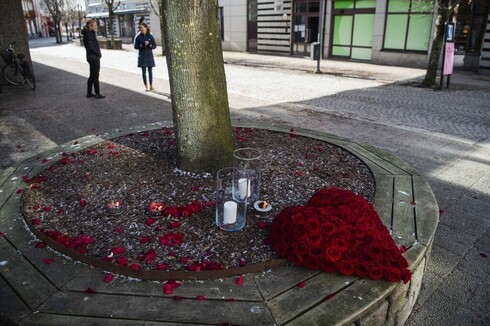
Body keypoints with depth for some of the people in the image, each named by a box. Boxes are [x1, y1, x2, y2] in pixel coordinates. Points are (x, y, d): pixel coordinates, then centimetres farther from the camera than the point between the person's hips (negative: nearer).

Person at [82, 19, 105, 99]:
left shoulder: (90, 33, 14)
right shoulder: (89, 34, -15)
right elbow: (91, 47, -21)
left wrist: (98, 54, 6)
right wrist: (98, 54, -11)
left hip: (92, 58, 10)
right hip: (94, 58, -10)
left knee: (92, 76, 15)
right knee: (95, 76, -3)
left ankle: (89, 93, 22)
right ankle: (97, 94, 4)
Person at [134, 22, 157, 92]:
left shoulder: (150, 36, 1)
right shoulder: (138, 36, 0)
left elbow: (155, 46, 1)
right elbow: (136, 46, -1)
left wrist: (149, 44, -16)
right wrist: (141, 45, -18)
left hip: (149, 55, 0)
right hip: (142, 56, 0)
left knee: (150, 71, 4)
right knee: (144, 71, 2)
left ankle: (151, 86, 12)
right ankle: (146, 86, 9)